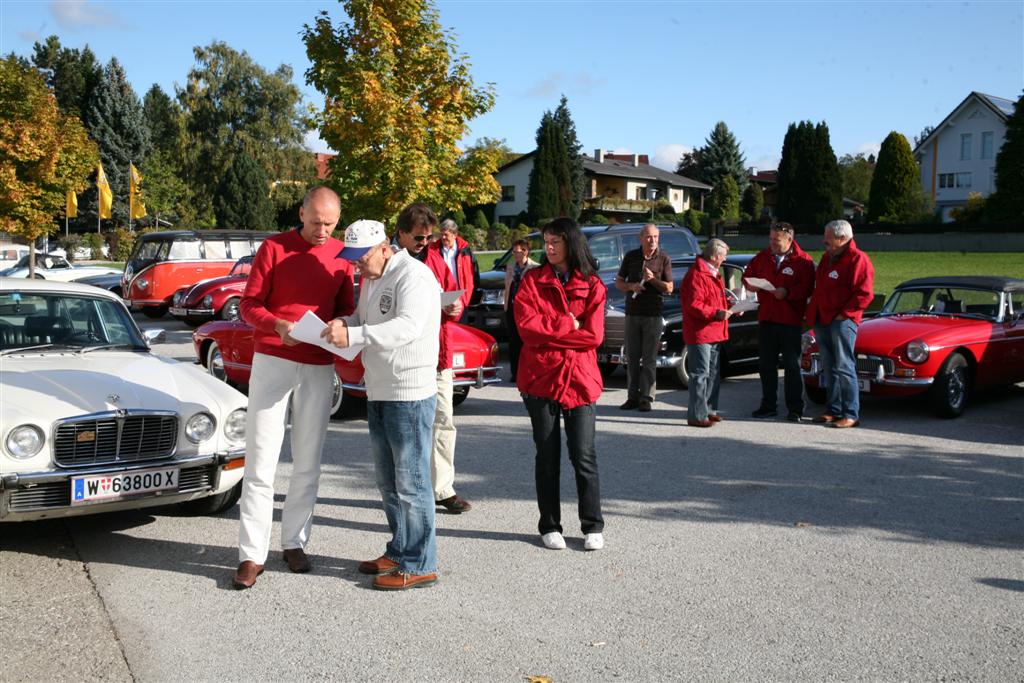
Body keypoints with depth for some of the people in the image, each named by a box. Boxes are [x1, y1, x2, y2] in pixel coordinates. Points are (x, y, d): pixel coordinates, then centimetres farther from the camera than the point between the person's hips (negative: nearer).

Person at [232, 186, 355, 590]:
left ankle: (295, 541, 20)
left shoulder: (341, 257, 7)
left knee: (308, 462, 7)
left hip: (319, 368, 3)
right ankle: (252, 554, 2)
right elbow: (249, 304, -2)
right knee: (261, 461, -3)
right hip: (273, 361, -3)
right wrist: (277, 325, -21)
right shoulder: (274, 249, -1)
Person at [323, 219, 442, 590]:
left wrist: (353, 335, -32)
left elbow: (408, 326, -27)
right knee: (388, 480, 17)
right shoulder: (371, 279, 15)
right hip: (379, 392, 10)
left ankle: (420, 566, 4)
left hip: (410, 394, -10)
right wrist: (344, 324, -4)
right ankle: (399, 552, 29)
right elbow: (365, 318, 19)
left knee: (411, 481, -5)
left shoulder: (413, 275, -15)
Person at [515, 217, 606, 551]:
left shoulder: (592, 285, 5)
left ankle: (593, 527, 12)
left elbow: (593, 334, -7)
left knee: (584, 455, -1)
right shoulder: (533, 280, 6)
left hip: (579, 379, 0)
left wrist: (548, 330, -8)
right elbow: (527, 326, -9)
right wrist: (569, 325, -9)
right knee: (547, 455, 8)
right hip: (540, 378, 1)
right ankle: (549, 526, 19)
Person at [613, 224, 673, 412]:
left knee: (649, 358, -2)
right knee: (632, 357, 6)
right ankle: (632, 396, 12)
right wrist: (631, 286, -11)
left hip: (653, 314, -2)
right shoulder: (630, 256, 5)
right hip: (632, 313, 3)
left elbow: (669, 289, 0)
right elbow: (618, 283, 10)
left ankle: (646, 398, 2)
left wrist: (652, 279, -16)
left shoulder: (664, 259, -1)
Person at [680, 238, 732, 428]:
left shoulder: (713, 274, 17)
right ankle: (696, 415, -5)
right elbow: (693, 305, -23)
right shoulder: (696, 275, -17)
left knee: (713, 374, 16)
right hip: (700, 334, -10)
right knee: (700, 374, -8)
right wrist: (716, 313, -29)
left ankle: (709, 409, 27)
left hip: (714, 334, 11)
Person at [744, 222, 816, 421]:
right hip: (766, 319, 5)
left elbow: (807, 288, -12)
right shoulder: (762, 257, 9)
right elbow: (748, 275, 18)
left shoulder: (802, 260, -5)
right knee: (766, 365, 10)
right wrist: (750, 285, -3)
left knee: (792, 366, 2)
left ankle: (795, 409, 9)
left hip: (791, 321, -5)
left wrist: (788, 292, -24)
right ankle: (769, 406, 20)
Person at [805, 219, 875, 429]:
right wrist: (813, 312, 14)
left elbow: (865, 294, -15)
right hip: (822, 320, 9)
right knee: (829, 368, 12)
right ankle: (833, 410, 20)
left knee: (844, 368, -8)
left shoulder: (858, 260, -9)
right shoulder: (827, 258, 18)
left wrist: (844, 314, -15)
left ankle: (851, 414, -4)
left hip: (842, 321, -9)